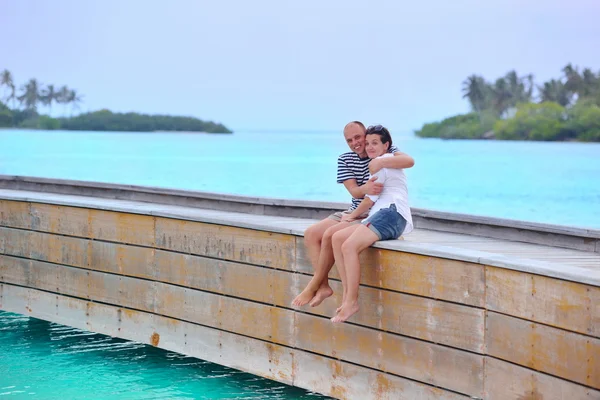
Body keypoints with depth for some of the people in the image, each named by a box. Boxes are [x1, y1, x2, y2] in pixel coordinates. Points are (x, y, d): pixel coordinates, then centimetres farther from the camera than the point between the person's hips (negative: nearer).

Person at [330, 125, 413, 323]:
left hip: (391, 212, -10)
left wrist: (353, 215, 13)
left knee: (349, 246, -27)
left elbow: (372, 197, 0)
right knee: (337, 238, -4)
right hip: (382, 215, 10)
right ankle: (347, 294, -13)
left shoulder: (381, 161, 3)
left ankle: (351, 302, -27)